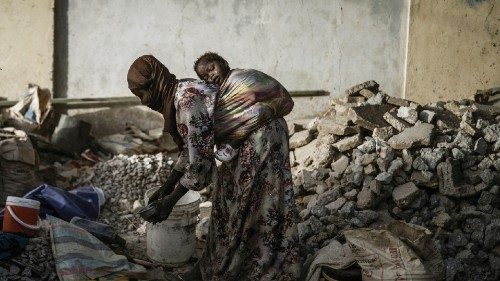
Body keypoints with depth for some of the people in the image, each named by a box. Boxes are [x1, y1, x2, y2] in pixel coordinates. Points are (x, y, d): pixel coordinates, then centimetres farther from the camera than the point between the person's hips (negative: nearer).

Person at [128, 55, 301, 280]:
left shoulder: (188, 101, -27)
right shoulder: (179, 94, 3)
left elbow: (199, 161, -26)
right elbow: (191, 148, 13)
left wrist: (171, 200, -15)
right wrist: (167, 187, 16)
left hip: (259, 137, -10)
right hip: (243, 140, 10)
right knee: (228, 201, 16)